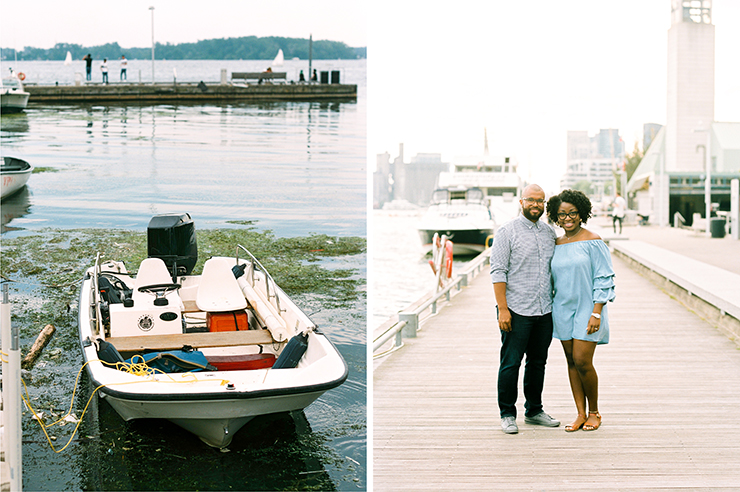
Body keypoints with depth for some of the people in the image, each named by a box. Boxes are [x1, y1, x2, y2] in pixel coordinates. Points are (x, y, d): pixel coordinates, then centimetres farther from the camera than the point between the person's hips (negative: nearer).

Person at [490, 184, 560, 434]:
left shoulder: (549, 232, 12)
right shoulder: (507, 231, -6)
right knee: (510, 363, -1)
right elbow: (498, 272, -9)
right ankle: (507, 414, 9)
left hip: (545, 310, 6)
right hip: (516, 310, -6)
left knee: (538, 362, 13)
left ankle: (534, 410, 25)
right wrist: (502, 308, -15)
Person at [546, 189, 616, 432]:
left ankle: (594, 412, 9)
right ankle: (581, 414, 13)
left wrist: (596, 313, -15)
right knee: (571, 362, 6)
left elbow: (604, 279, -9)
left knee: (582, 361, -10)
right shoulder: (556, 245, 9)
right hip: (562, 309, 6)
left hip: (587, 309, -5)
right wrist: (549, 310, 13)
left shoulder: (593, 242, -7)